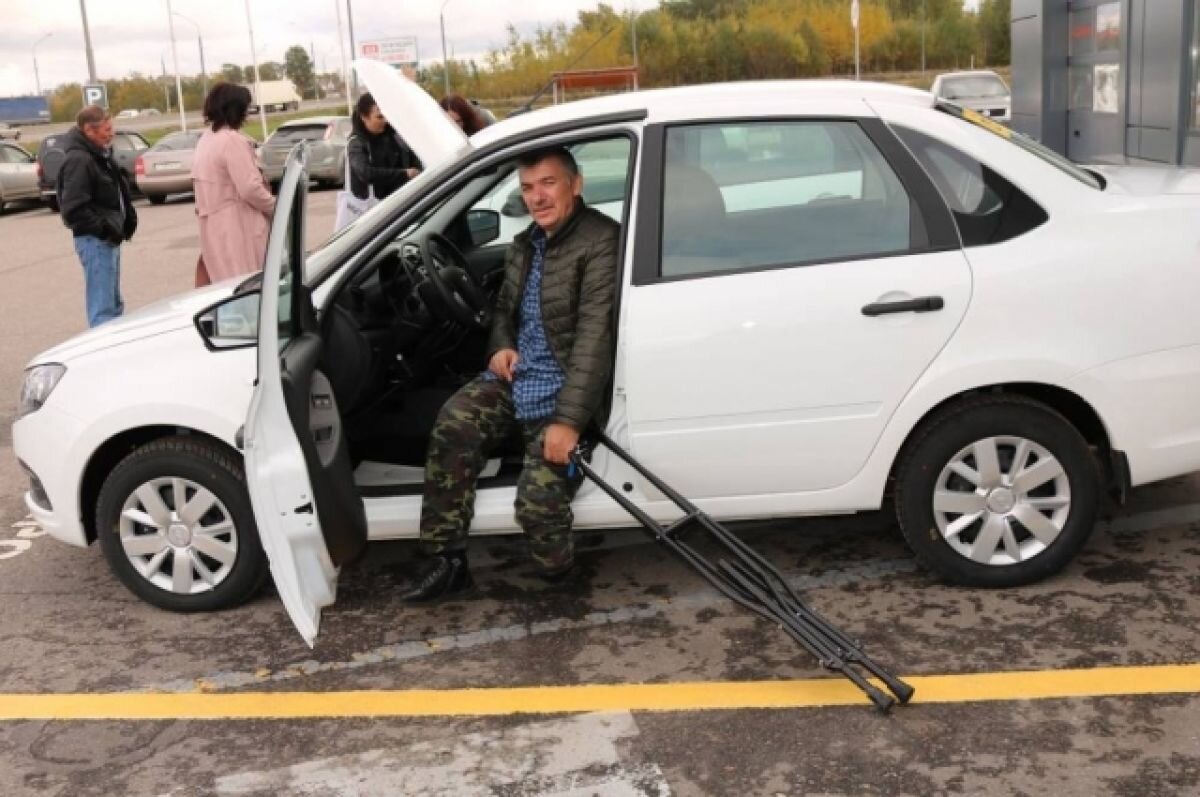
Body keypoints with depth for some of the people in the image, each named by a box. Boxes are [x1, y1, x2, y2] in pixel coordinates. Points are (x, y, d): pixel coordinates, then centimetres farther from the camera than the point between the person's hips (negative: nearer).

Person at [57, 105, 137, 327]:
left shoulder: (100, 155, 13)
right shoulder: (78, 160, -16)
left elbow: (115, 194, 23)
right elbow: (73, 209, -22)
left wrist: (127, 217, 9)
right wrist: (103, 228, -21)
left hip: (108, 239, 10)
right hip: (95, 240, -10)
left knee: (114, 304, 19)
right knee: (103, 308, -10)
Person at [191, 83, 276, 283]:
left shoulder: (206, 139, 14)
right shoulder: (232, 140, -15)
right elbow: (249, 188, -19)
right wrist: (275, 207, -4)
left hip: (215, 225, 9)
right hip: (237, 225, -9)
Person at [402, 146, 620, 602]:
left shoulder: (601, 241, -14)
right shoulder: (524, 245, 14)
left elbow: (595, 335, -22)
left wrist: (569, 419, -27)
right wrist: (501, 347, 2)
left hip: (563, 390, -7)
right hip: (516, 376, 7)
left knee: (537, 501, -24)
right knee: (452, 426, -22)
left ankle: (559, 583, 10)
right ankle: (444, 562, -13)